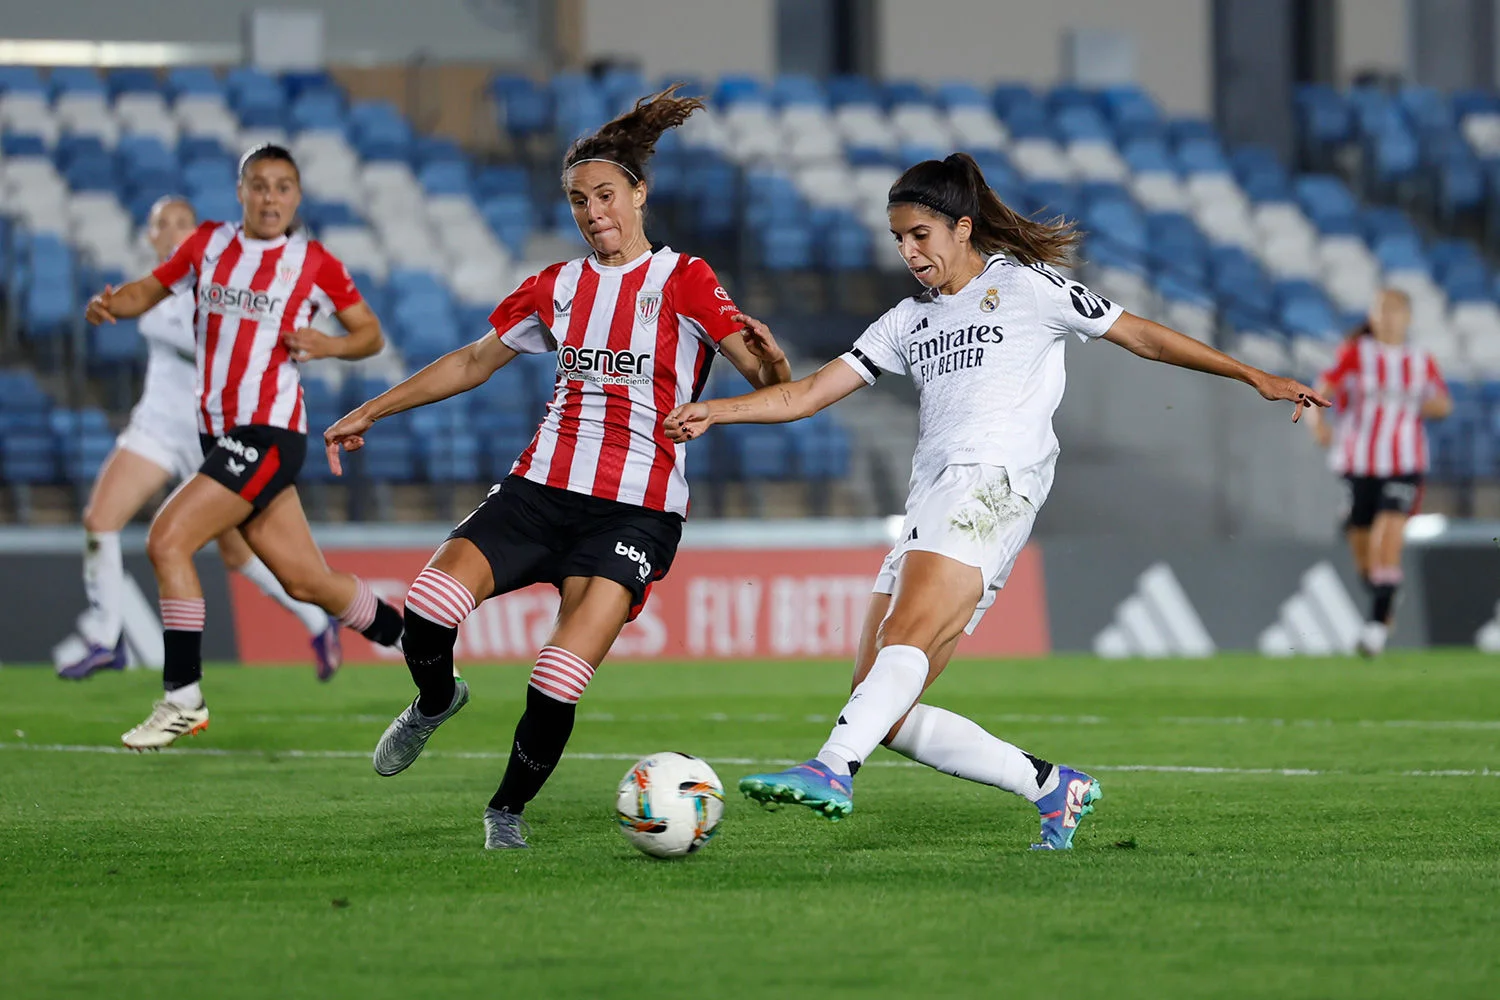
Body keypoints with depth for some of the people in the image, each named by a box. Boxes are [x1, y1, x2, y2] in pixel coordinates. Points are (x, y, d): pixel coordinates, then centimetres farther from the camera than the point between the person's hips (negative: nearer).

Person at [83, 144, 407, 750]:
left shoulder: (314, 264, -3)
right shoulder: (209, 243, 10)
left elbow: (371, 334, 6)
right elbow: (153, 287, 16)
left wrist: (330, 346, -15)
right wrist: (111, 306, -5)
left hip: (268, 436, -6)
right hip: (219, 435, 6)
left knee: (167, 541, -17)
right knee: (305, 581, 9)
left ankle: (182, 697, -10)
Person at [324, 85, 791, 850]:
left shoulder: (683, 281, 0)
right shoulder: (556, 287, 14)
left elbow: (766, 376, -8)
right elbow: (475, 362, 26)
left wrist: (768, 358, -33)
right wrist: (372, 411, 27)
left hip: (637, 509, -4)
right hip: (541, 488, 4)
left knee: (560, 681, -19)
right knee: (428, 607, -21)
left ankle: (509, 807, 7)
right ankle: (435, 702, 13)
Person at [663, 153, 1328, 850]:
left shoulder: (1025, 285, 10)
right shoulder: (909, 321, 27)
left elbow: (1142, 337, 13)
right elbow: (809, 394, 22)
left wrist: (1257, 379, 10)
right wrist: (712, 413, 7)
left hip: (992, 483, -8)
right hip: (930, 500, 8)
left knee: (907, 636, -31)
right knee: (890, 717, -4)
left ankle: (832, 770, -51)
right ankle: (1053, 787, 4)